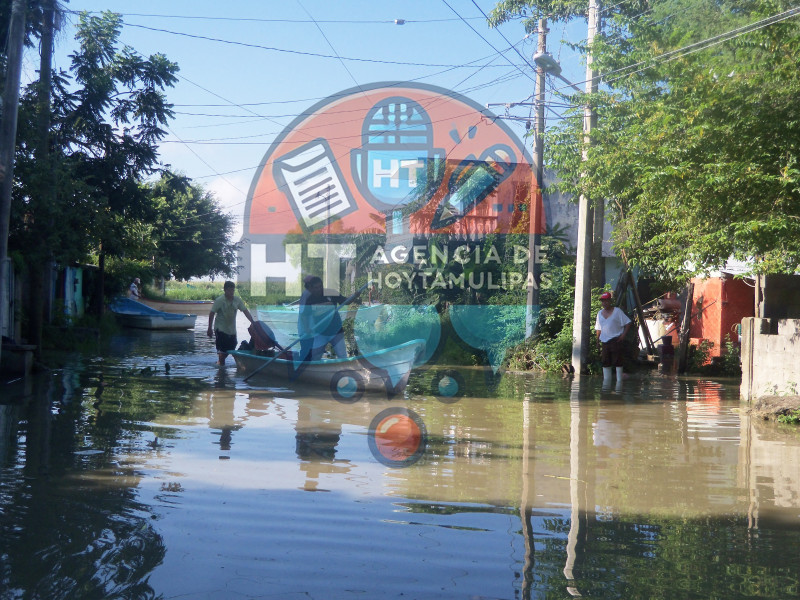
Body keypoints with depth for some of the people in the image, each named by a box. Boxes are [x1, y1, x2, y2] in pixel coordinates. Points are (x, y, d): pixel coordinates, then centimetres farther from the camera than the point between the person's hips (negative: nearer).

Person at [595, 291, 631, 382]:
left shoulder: (617, 311, 0)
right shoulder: (600, 313, 16)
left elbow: (627, 323, -1)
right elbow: (598, 328, 22)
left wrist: (623, 334, -11)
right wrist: (598, 338, 10)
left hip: (615, 340, -5)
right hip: (604, 341, 5)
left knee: (617, 361, -6)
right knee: (605, 362, 5)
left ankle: (619, 380, -3)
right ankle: (606, 381, 12)